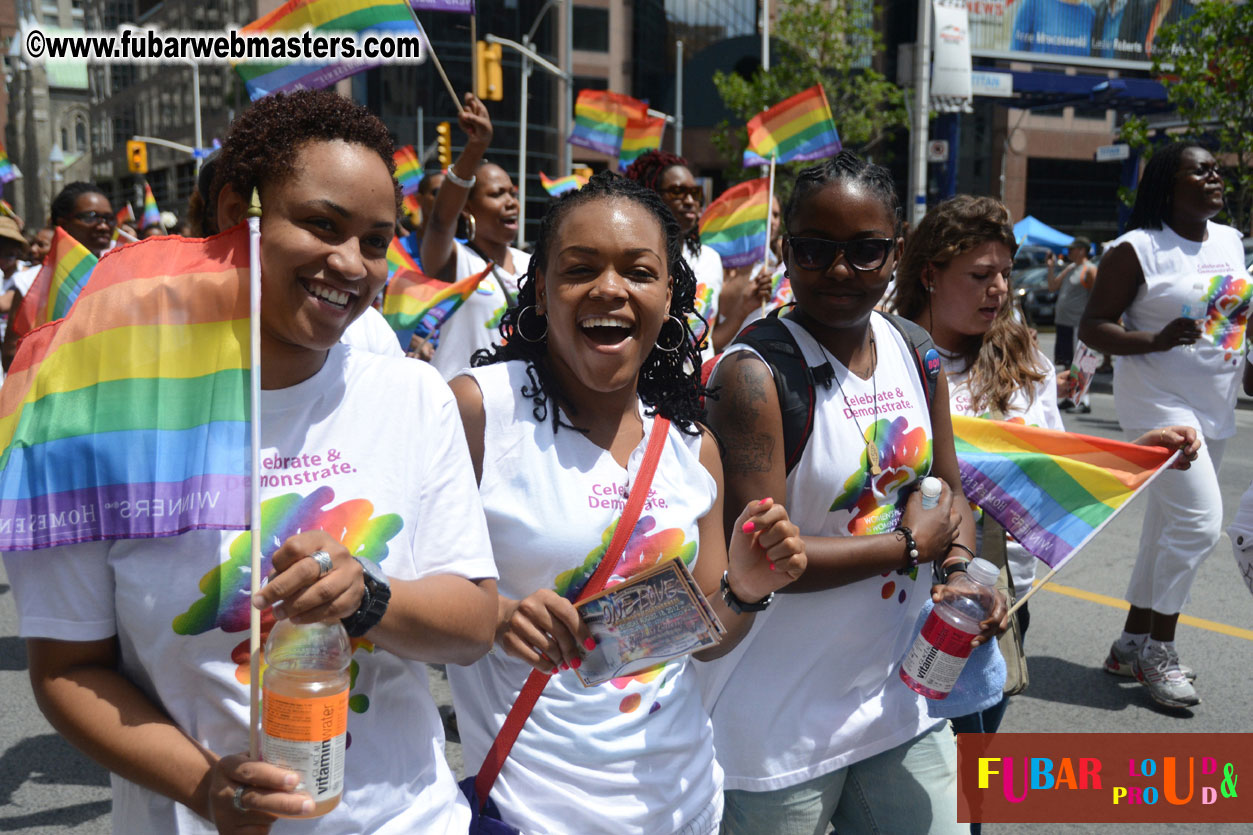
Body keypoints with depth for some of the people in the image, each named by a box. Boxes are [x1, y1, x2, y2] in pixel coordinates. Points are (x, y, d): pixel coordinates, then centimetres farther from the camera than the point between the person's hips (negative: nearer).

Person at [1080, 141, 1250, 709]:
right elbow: (1091, 327, -12)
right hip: (1159, 401, -8)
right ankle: (1158, 650, 0)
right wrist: (1156, 341, -26)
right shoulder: (1137, 250, -11)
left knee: (1168, 525, 12)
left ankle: (1132, 643, 24)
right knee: (1200, 519, -16)